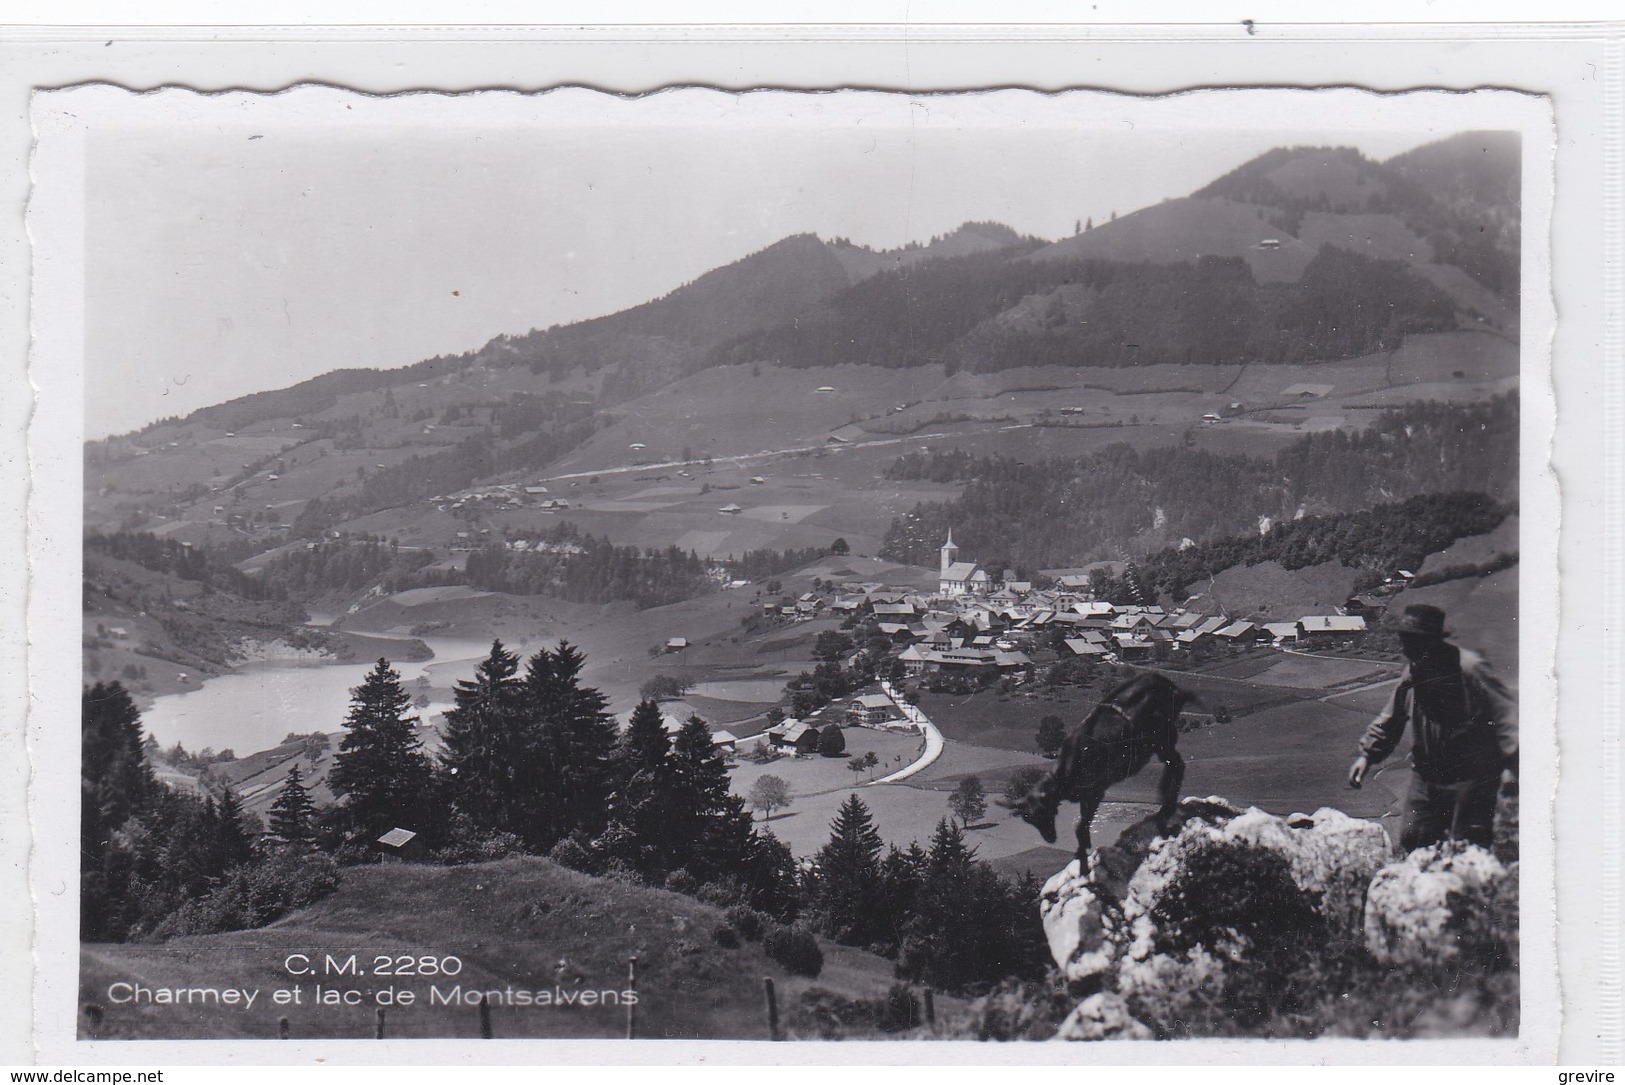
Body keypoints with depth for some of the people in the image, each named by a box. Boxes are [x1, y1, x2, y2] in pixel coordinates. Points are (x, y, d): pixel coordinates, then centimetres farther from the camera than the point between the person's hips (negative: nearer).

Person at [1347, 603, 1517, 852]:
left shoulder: (1469, 669, -16)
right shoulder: (1413, 672, 6)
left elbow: (1504, 717, -19)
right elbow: (1390, 719, 19)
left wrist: (1517, 765, -28)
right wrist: (1368, 754, 13)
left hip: (1471, 777, -7)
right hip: (1427, 775, 7)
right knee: (1412, 841, 8)